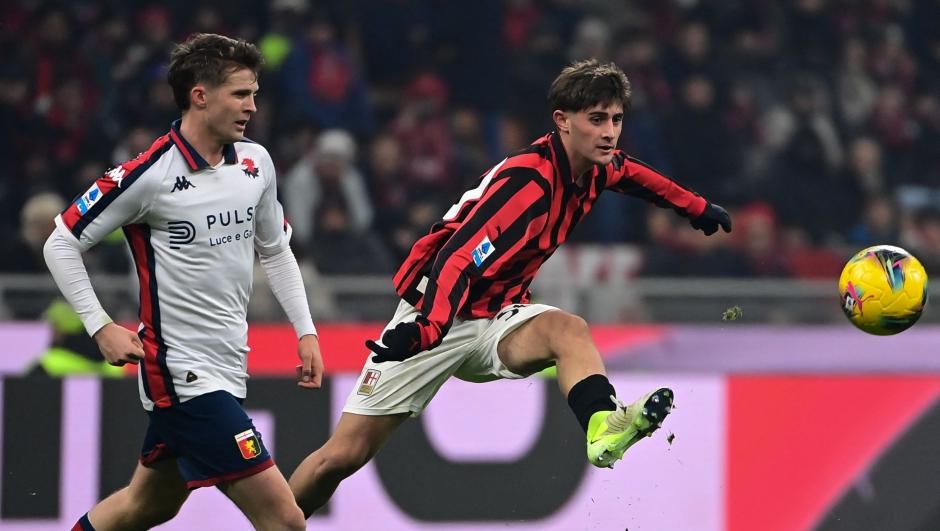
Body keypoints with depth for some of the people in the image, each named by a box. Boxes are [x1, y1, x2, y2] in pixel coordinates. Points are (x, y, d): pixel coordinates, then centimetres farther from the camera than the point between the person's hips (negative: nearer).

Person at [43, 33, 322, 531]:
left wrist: (306, 331, 12)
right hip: (184, 373, -8)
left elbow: (275, 250, 20)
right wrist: (101, 327, -13)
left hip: (228, 365, 8)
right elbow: (61, 244, -6)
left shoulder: (255, 162, 4)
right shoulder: (148, 175, -16)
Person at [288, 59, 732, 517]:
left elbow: (627, 172, 27)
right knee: (343, 455, -8)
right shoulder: (528, 180, -25)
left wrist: (695, 207, 32)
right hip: (439, 319, -6)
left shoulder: (593, 167, 0)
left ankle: (603, 427, -52)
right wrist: (427, 328, -48)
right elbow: (460, 259, -34)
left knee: (568, 329, -29)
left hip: (496, 318, 6)